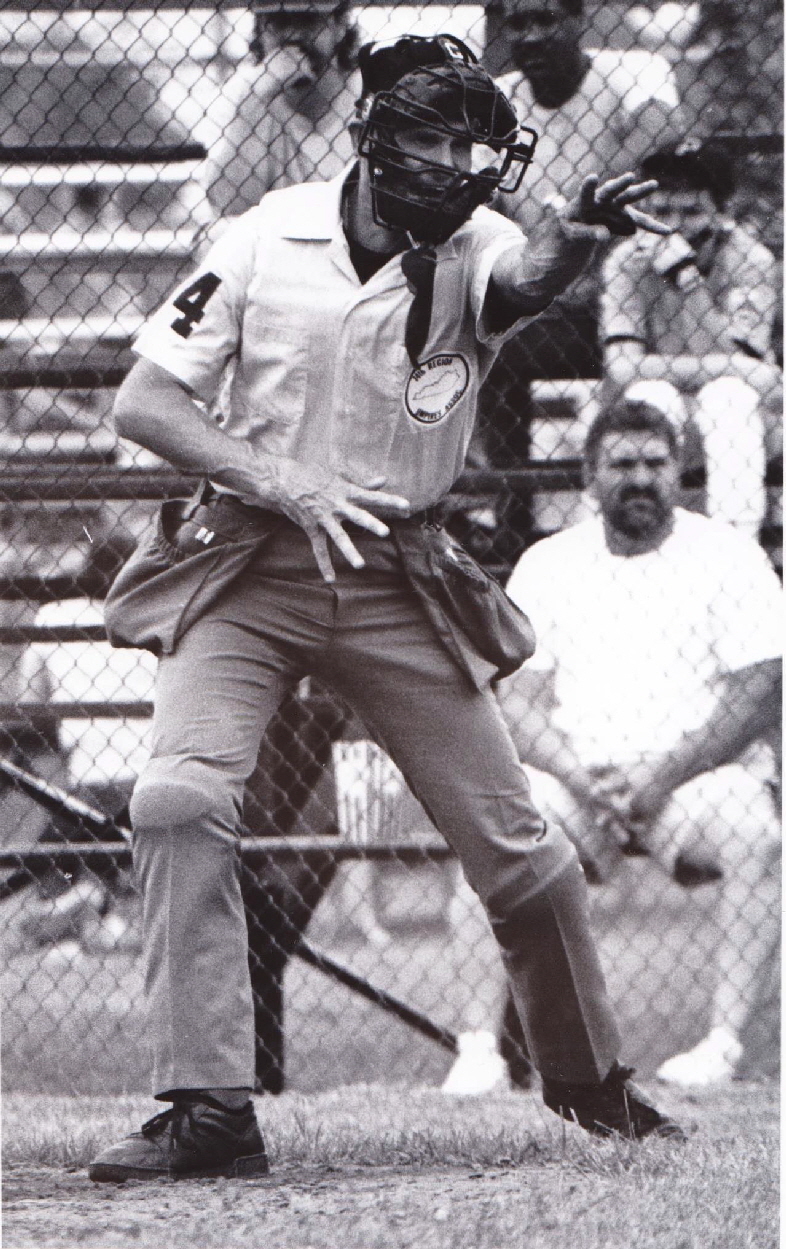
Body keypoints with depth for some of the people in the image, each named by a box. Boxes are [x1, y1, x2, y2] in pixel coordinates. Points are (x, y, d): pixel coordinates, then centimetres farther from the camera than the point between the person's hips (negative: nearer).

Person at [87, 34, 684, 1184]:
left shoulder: (472, 252, -8)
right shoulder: (270, 237, -8)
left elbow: (524, 280, -33)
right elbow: (144, 403, -7)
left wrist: (574, 236, -57)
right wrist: (285, 485, -19)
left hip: (395, 583, 1)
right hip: (247, 570, -1)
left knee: (516, 846, 3)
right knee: (181, 797, -23)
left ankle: (592, 1080, 29)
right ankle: (209, 1110, -19)